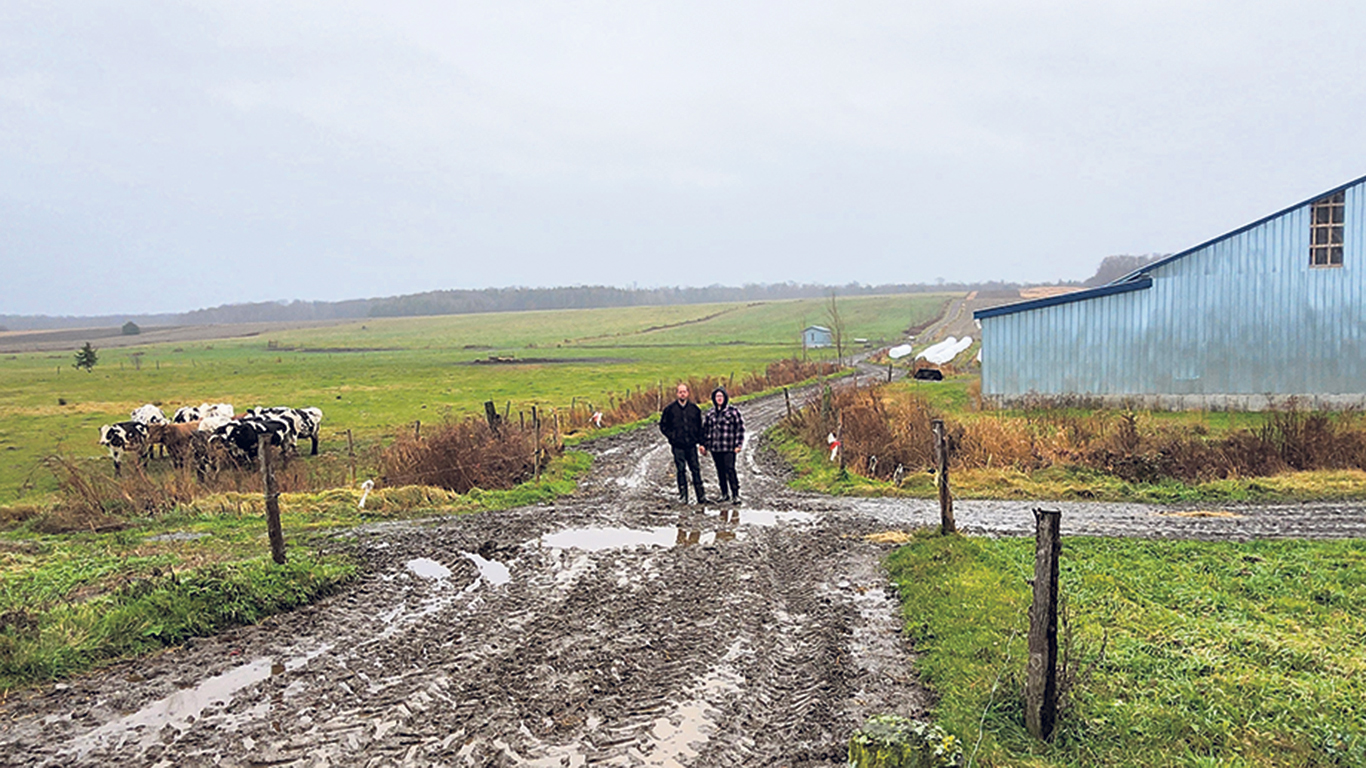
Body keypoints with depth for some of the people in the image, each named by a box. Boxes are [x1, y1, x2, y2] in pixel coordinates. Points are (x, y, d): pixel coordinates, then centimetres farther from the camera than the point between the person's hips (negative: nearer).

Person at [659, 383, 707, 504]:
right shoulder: (670, 408, 1)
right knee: (681, 470, 1)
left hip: (691, 445, 1)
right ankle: (683, 496, 7)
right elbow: (663, 426, 7)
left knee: (695, 469, 3)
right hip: (678, 445, -1)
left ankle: (701, 496, 7)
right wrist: (672, 436, -3)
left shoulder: (694, 408, 6)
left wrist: (699, 439, 5)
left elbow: (699, 426, 14)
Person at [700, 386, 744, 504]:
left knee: (730, 470, -12)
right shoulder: (710, 413, 12)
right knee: (720, 471, 10)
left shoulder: (733, 411, -1)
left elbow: (740, 428, -1)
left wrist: (738, 445, -7)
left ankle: (735, 495, -7)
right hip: (715, 447, 5)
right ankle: (725, 494, 20)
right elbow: (705, 429, 17)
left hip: (729, 447, -5)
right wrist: (704, 444, 10)